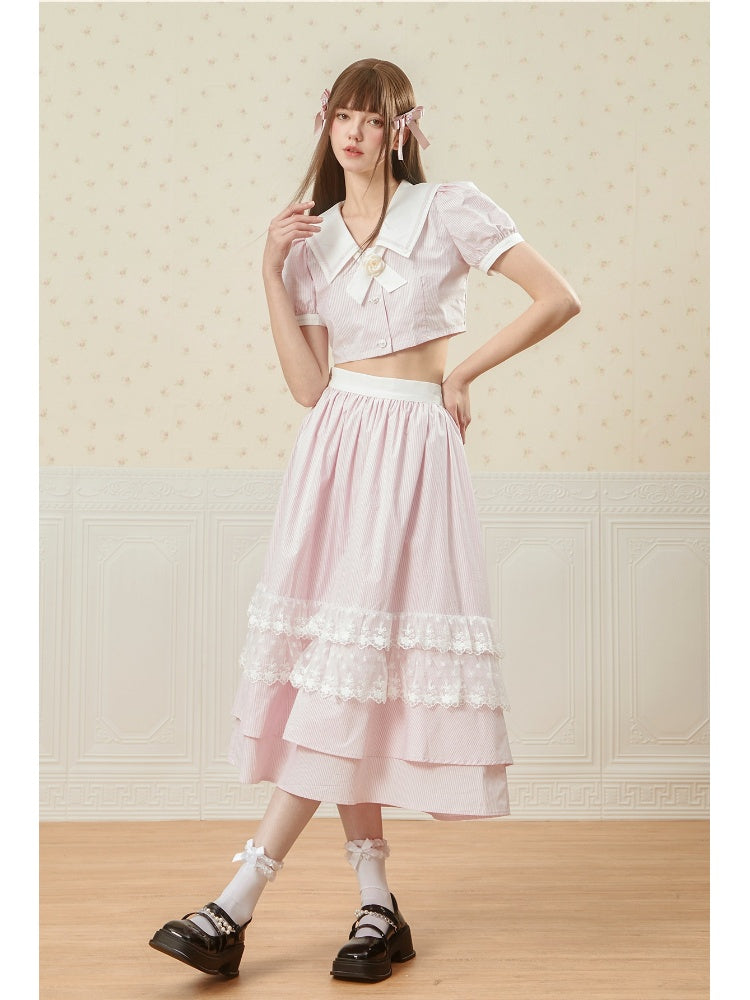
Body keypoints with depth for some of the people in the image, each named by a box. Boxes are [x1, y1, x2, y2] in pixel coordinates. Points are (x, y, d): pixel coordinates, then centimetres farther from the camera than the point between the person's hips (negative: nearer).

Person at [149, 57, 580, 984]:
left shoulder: (449, 211, 1)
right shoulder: (312, 237, 12)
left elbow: (558, 298, -2)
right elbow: (308, 385, 5)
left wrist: (462, 371, -2)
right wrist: (271, 273, 0)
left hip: (411, 446, -4)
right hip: (333, 445, 5)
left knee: (354, 664, -11)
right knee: (332, 665, 0)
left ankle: (237, 907, -10)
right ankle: (377, 904, 10)